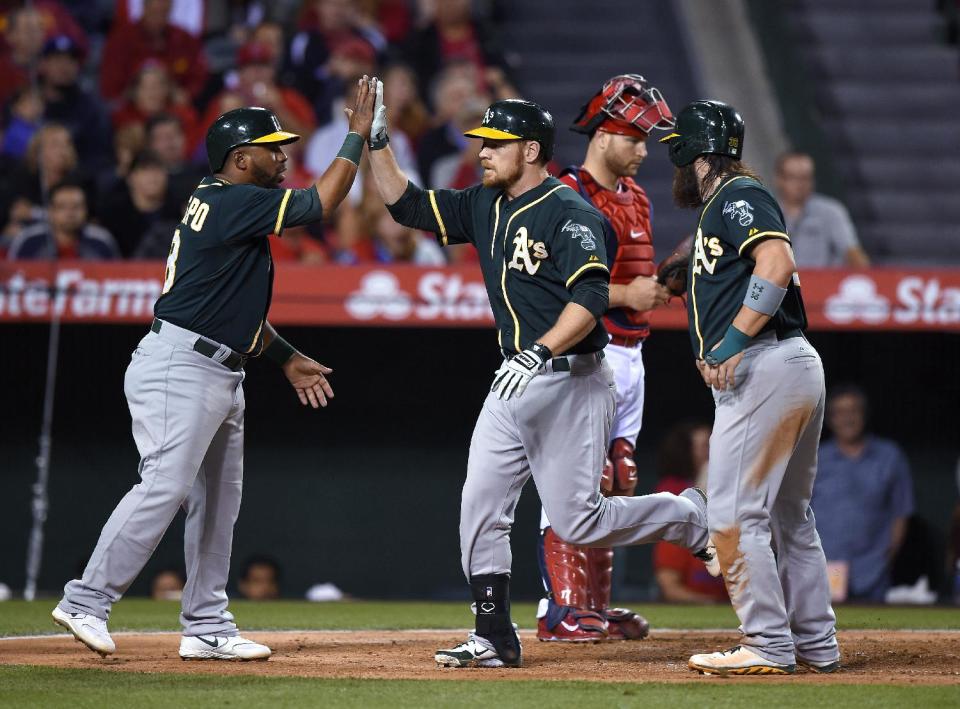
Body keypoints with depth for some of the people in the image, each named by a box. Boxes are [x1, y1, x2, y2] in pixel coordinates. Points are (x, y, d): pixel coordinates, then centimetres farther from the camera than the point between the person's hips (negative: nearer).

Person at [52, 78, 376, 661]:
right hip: (180, 366, -11)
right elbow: (322, 201, -16)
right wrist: (358, 136, -7)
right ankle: (86, 602, -15)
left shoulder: (226, 207, 18)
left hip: (221, 374, 11)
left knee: (219, 498, 11)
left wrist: (287, 359, 23)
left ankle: (207, 626, 16)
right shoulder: (233, 202, -13)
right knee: (166, 484, -17)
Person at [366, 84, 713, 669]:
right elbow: (408, 204, 15)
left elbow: (590, 301, -25)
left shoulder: (570, 212, -15)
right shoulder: (486, 206, 10)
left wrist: (537, 354, -36)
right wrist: (377, 141, 3)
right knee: (480, 507, 0)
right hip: (516, 381, 8)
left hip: (571, 383, -8)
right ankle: (495, 638, 6)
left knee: (578, 522, -8)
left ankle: (699, 518, 14)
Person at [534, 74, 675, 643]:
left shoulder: (635, 198, 18)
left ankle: (598, 605, 17)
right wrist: (624, 294, -22)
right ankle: (562, 609, -9)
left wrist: (656, 287, 7)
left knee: (616, 484, 11)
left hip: (630, 354, 9)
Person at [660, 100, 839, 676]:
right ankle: (815, 644, 18)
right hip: (797, 368, 11)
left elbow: (777, 264, -21)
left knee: (734, 510, -10)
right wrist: (713, 354, 10)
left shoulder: (740, 196, -6)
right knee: (789, 515, 14)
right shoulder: (717, 208, 25)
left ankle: (768, 645, -10)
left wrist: (732, 345, -23)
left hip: (767, 366, -11)